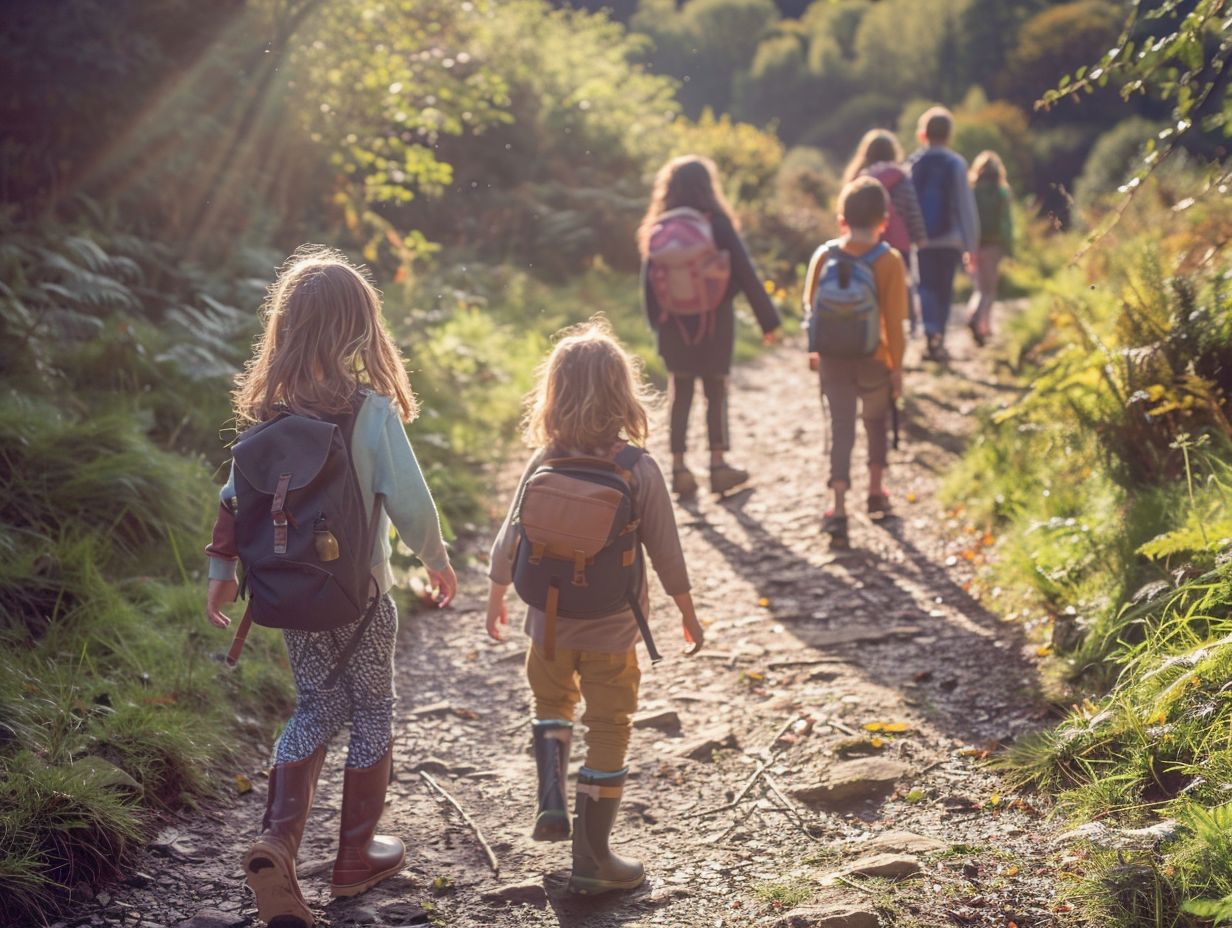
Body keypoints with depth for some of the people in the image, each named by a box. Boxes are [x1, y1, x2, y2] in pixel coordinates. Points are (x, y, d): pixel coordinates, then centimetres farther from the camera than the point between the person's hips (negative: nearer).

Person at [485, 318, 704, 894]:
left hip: (550, 625, 2)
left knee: (551, 701, 29)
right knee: (607, 730, 11)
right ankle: (591, 858, 16)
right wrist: (687, 613, 6)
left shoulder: (543, 464, -9)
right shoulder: (640, 469, -14)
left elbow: (510, 539, -1)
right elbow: (666, 552, -8)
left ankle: (551, 796, 9)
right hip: (613, 630, -2)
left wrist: (496, 598, 15)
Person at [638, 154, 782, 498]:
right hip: (714, 322, -2)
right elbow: (745, 273, -8)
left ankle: (679, 469, 9)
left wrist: (657, 322, 9)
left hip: (673, 325, 3)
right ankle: (718, 465, 11)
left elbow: (648, 282, 1)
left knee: (680, 396, 10)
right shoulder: (718, 224, -10)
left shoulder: (657, 229, -1)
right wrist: (767, 319, -3)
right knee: (716, 393, 9)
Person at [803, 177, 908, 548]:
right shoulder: (888, 261, -13)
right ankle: (876, 493, 34)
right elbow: (893, 320, -13)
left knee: (840, 428, 4)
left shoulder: (824, 255, -6)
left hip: (832, 360, 1)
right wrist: (897, 366, -3)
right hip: (874, 360, -1)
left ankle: (839, 509, -8)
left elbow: (811, 306, 3)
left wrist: (814, 350, 17)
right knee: (876, 422, 22)